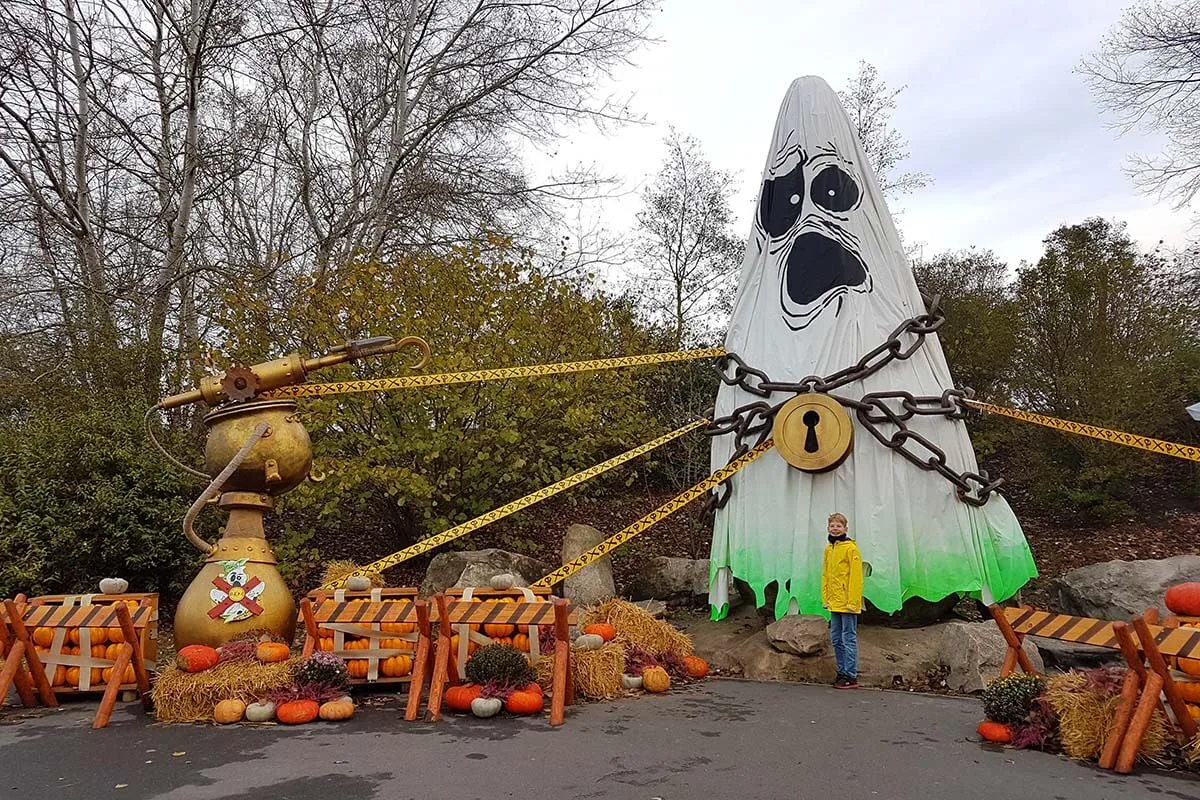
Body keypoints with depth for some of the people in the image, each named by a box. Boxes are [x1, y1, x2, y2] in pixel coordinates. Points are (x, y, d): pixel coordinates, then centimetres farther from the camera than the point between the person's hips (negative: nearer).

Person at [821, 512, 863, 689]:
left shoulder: (851, 548, -10)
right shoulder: (828, 549, 13)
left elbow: (856, 576, -15)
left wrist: (852, 601, -18)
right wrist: (825, 598, 12)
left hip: (847, 603, -8)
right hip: (834, 604, 8)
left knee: (848, 639, -2)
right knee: (836, 639, 14)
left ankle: (851, 677, 4)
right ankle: (842, 673, 24)